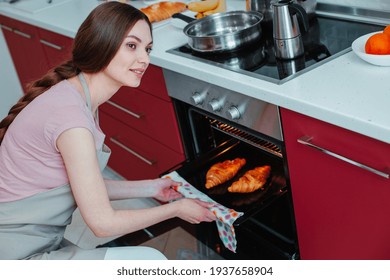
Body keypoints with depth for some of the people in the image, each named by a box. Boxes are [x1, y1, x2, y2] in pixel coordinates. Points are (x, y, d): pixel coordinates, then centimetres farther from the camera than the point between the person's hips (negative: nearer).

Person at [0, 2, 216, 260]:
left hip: (43, 243, 9)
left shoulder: (82, 99, 3)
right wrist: (177, 208, -9)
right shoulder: (69, 113, -27)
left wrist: (151, 188, 7)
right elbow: (103, 223, -20)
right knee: (150, 260, -18)